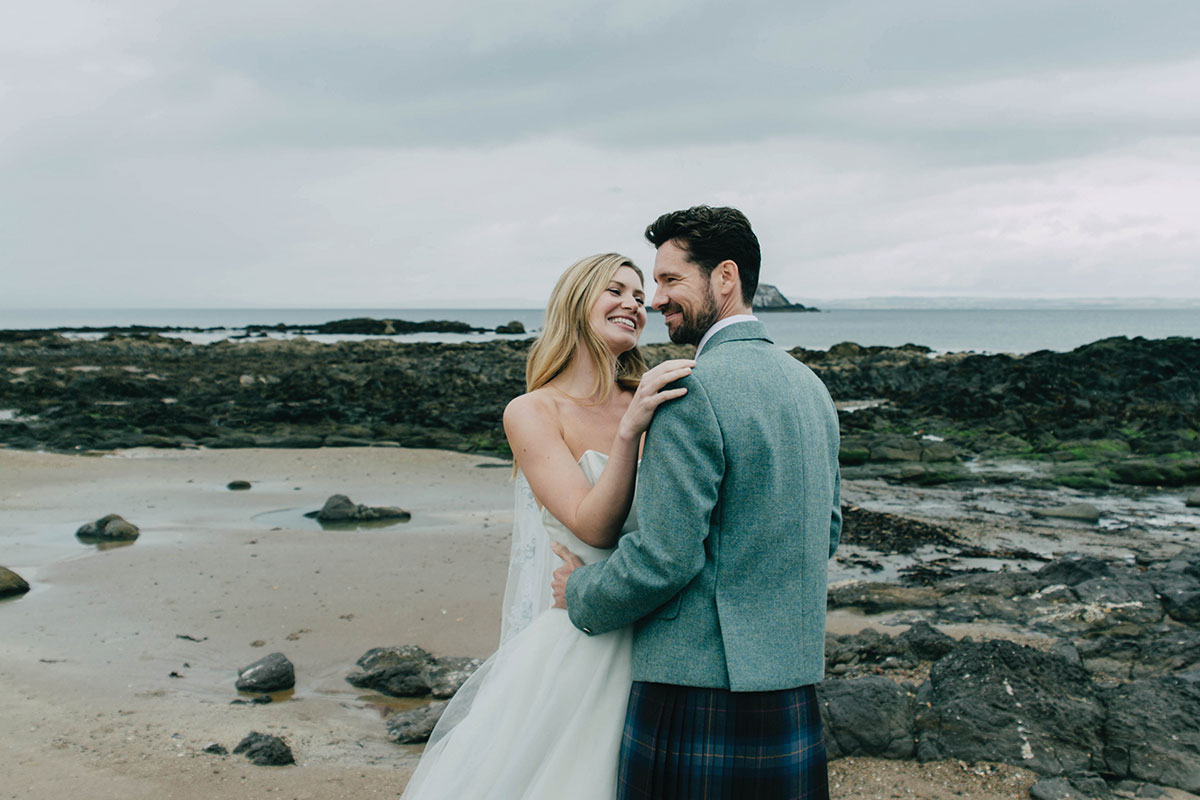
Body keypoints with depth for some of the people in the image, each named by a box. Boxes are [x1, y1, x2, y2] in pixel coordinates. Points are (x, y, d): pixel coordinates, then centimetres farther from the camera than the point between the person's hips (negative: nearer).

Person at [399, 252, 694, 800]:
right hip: (567, 645, -4)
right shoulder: (532, 413, -8)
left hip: (644, 644, 4)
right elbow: (592, 526, -19)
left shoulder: (650, 402, 3)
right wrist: (629, 431, -28)